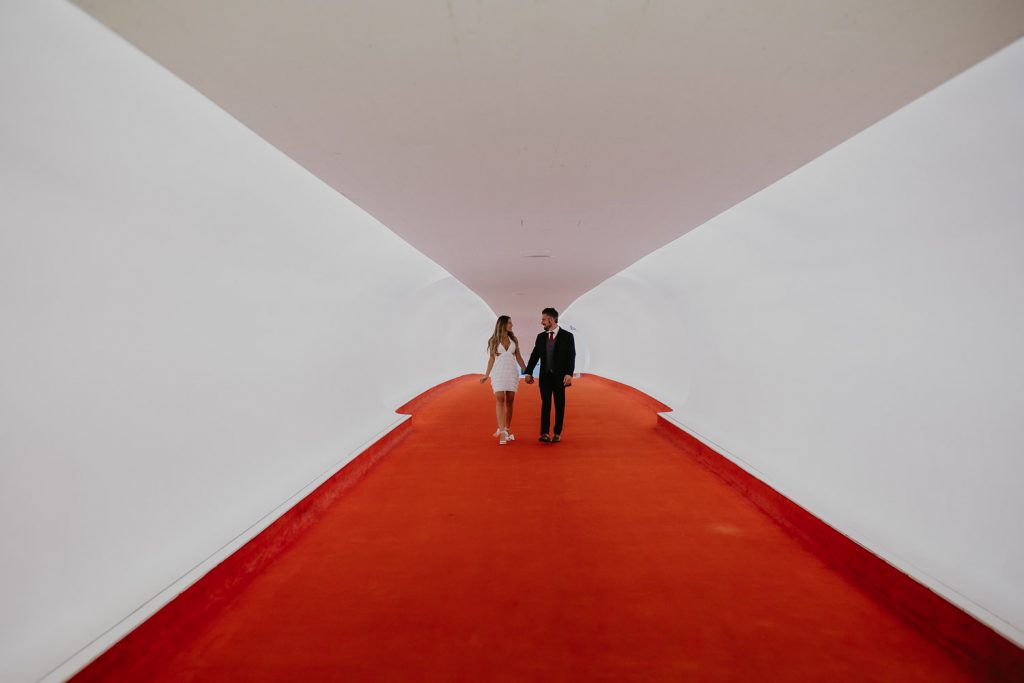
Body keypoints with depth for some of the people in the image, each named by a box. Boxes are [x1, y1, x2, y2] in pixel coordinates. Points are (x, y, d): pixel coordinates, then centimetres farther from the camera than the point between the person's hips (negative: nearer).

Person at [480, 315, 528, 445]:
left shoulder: (514, 339, 9)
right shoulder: (493, 341, 2)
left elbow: (518, 357, 12)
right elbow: (491, 359, 6)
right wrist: (486, 375, 4)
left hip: (512, 373, 3)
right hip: (498, 372, -3)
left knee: (510, 402, 4)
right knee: (500, 400, -13)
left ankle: (507, 430, 16)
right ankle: (502, 432, -17)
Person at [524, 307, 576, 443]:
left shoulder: (567, 336, -4)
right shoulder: (541, 337, 7)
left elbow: (571, 356, -8)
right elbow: (534, 355, 9)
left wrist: (569, 374, -20)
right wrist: (529, 372, 2)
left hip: (560, 377, -2)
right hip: (545, 376, 2)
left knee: (560, 405, 6)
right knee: (545, 404, -3)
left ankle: (557, 433, 14)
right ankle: (544, 433, -5)